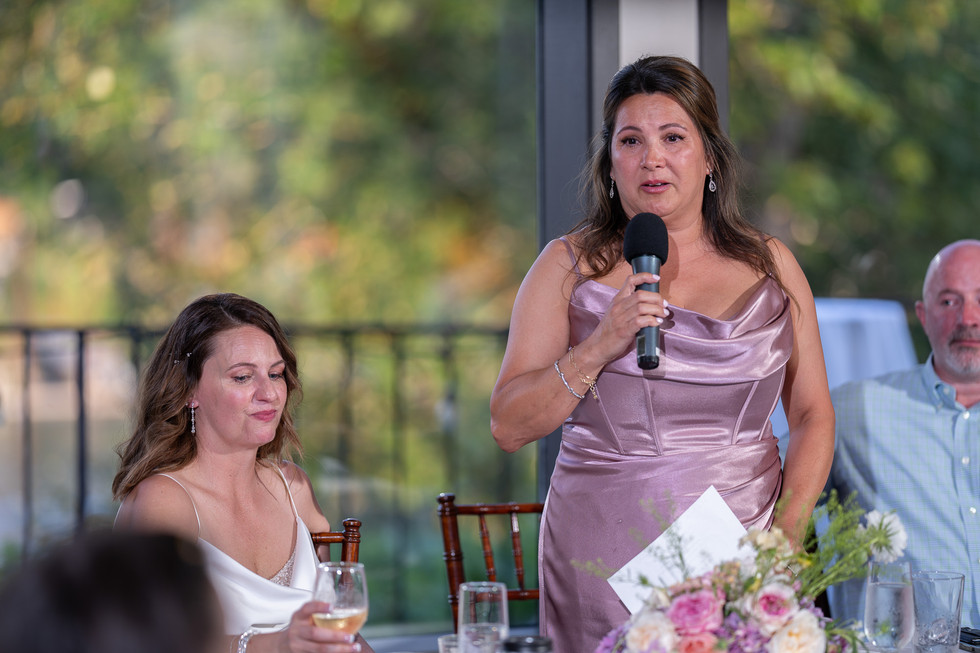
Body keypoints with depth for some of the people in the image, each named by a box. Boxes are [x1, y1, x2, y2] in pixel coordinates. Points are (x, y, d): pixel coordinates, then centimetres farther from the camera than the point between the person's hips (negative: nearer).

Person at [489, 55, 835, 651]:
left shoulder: (770, 265, 8)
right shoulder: (569, 267, 2)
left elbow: (813, 415, 11)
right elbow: (509, 427, -2)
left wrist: (789, 530, -4)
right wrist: (602, 345, -15)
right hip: (608, 560, -2)